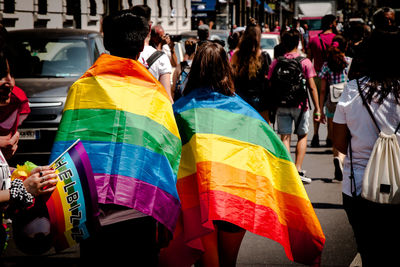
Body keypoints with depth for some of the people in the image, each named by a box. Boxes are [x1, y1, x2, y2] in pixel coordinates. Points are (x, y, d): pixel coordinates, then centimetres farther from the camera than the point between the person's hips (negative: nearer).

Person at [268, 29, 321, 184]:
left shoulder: (276, 62, 1)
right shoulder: (305, 62, -4)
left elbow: (270, 85, 2)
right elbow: (312, 87, -6)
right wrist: (317, 108, -1)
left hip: (281, 105, 1)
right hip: (300, 104, -1)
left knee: (285, 138, 4)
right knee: (302, 136, 13)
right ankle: (298, 170, 5)